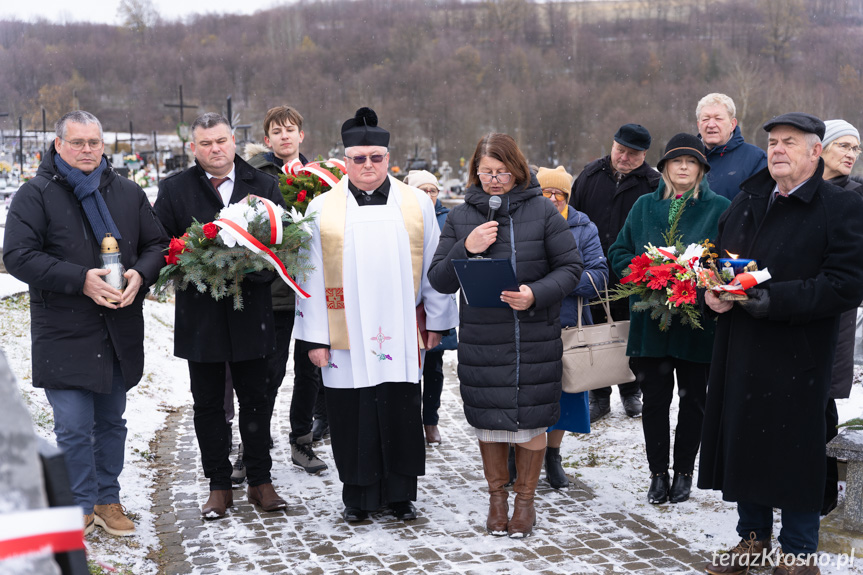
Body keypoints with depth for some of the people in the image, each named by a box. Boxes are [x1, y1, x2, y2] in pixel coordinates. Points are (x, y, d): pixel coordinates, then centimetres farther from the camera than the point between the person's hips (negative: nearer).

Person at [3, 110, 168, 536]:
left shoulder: (128, 193, 9)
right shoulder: (35, 195, -4)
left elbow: (157, 244, 14)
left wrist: (139, 275, -9)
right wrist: (81, 279, -20)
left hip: (120, 333, 4)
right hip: (64, 332, -4)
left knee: (111, 421, 14)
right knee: (73, 428, -2)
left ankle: (108, 499, 29)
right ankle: (81, 507, 15)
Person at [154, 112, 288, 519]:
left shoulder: (264, 185, 5)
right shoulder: (174, 189, 4)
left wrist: (256, 267, -16)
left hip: (251, 308, 0)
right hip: (200, 313, 0)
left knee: (256, 399, 7)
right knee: (208, 403, 7)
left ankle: (260, 482, 19)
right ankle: (219, 486, 18)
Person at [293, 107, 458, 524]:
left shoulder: (417, 204, 7)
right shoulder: (322, 209, 4)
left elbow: (433, 267, 10)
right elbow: (312, 277, 2)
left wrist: (436, 322, 8)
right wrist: (314, 338, -2)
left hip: (401, 335, 1)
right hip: (346, 337, 0)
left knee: (401, 415, 5)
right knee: (352, 417, 4)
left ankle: (400, 495, 20)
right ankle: (358, 498, 19)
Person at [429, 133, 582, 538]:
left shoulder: (542, 211, -1)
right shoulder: (460, 216, 5)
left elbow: (570, 268, -1)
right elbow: (439, 281, 2)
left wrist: (537, 293, -18)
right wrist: (466, 248, -15)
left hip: (534, 338, -1)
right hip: (480, 340, 2)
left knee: (530, 418, 6)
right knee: (488, 418, 9)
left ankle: (525, 498, 25)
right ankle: (497, 496, 29)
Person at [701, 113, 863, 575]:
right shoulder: (747, 200, 13)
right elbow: (717, 253, 23)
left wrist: (776, 300, -22)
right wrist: (711, 288, 1)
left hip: (796, 355, -6)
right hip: (740, 348, 6)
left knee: (793, 449, 2)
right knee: (742, 440, 13)